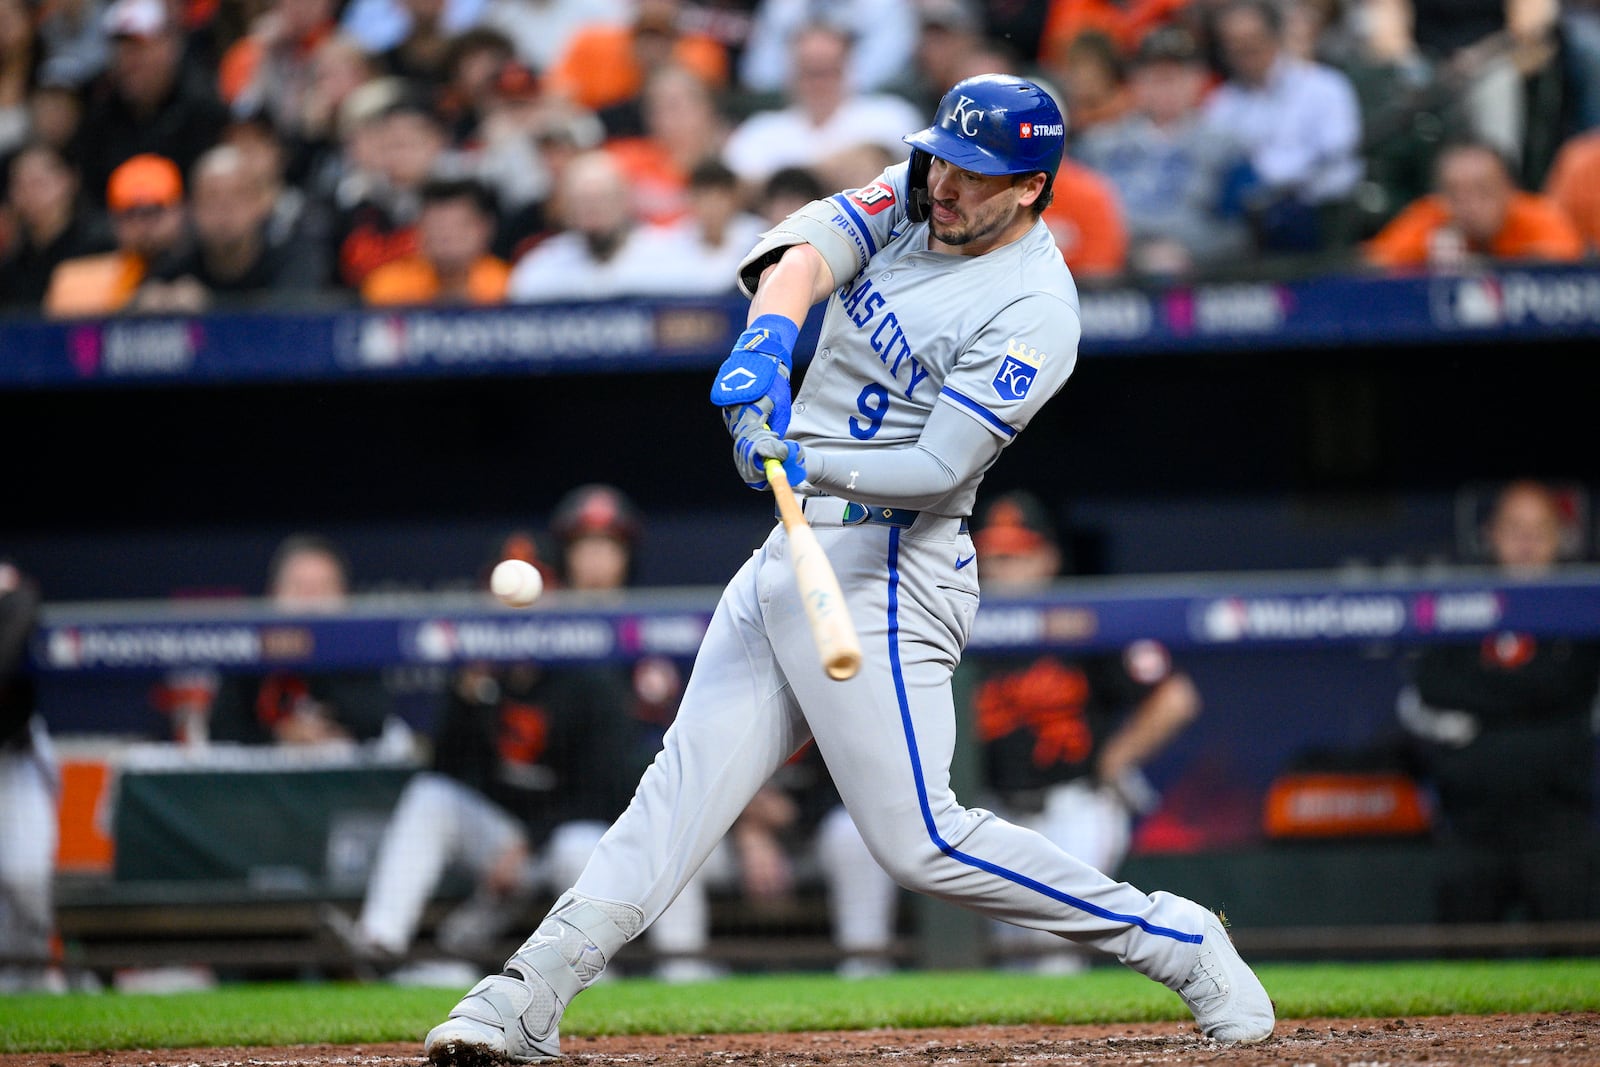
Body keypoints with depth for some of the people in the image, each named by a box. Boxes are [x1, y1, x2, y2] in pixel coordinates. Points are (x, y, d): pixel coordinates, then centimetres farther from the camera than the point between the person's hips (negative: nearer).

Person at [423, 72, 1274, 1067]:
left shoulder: (1033, 312, -16)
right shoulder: (915, 196, 7)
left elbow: (938, 469, -21)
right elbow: (806, 247, -10)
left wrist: (805, 463, -35)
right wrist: (769, 341, -30)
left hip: (884, 573, -8)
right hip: (792, 557, 8)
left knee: (919, 839, -10)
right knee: (688, 780, 3)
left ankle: (1179, 941, 0)